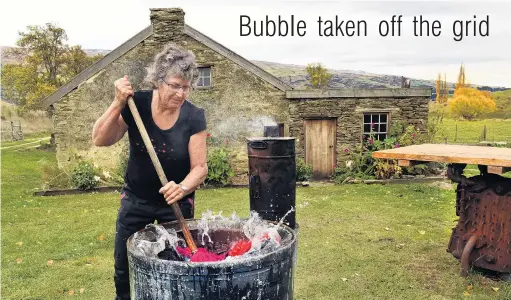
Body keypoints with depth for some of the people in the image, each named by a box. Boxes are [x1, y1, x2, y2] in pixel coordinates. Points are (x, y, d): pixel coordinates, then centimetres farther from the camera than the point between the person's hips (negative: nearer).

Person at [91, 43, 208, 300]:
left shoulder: (194, 117, -18)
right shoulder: (136, 104, -14)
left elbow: (199, 167, -16)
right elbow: (100, 140, -16)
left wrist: (182, 188, -36)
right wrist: (118, 103, -29)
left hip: (176, 203, -1)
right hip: (135, 200, 2)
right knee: (124, 267, 14)